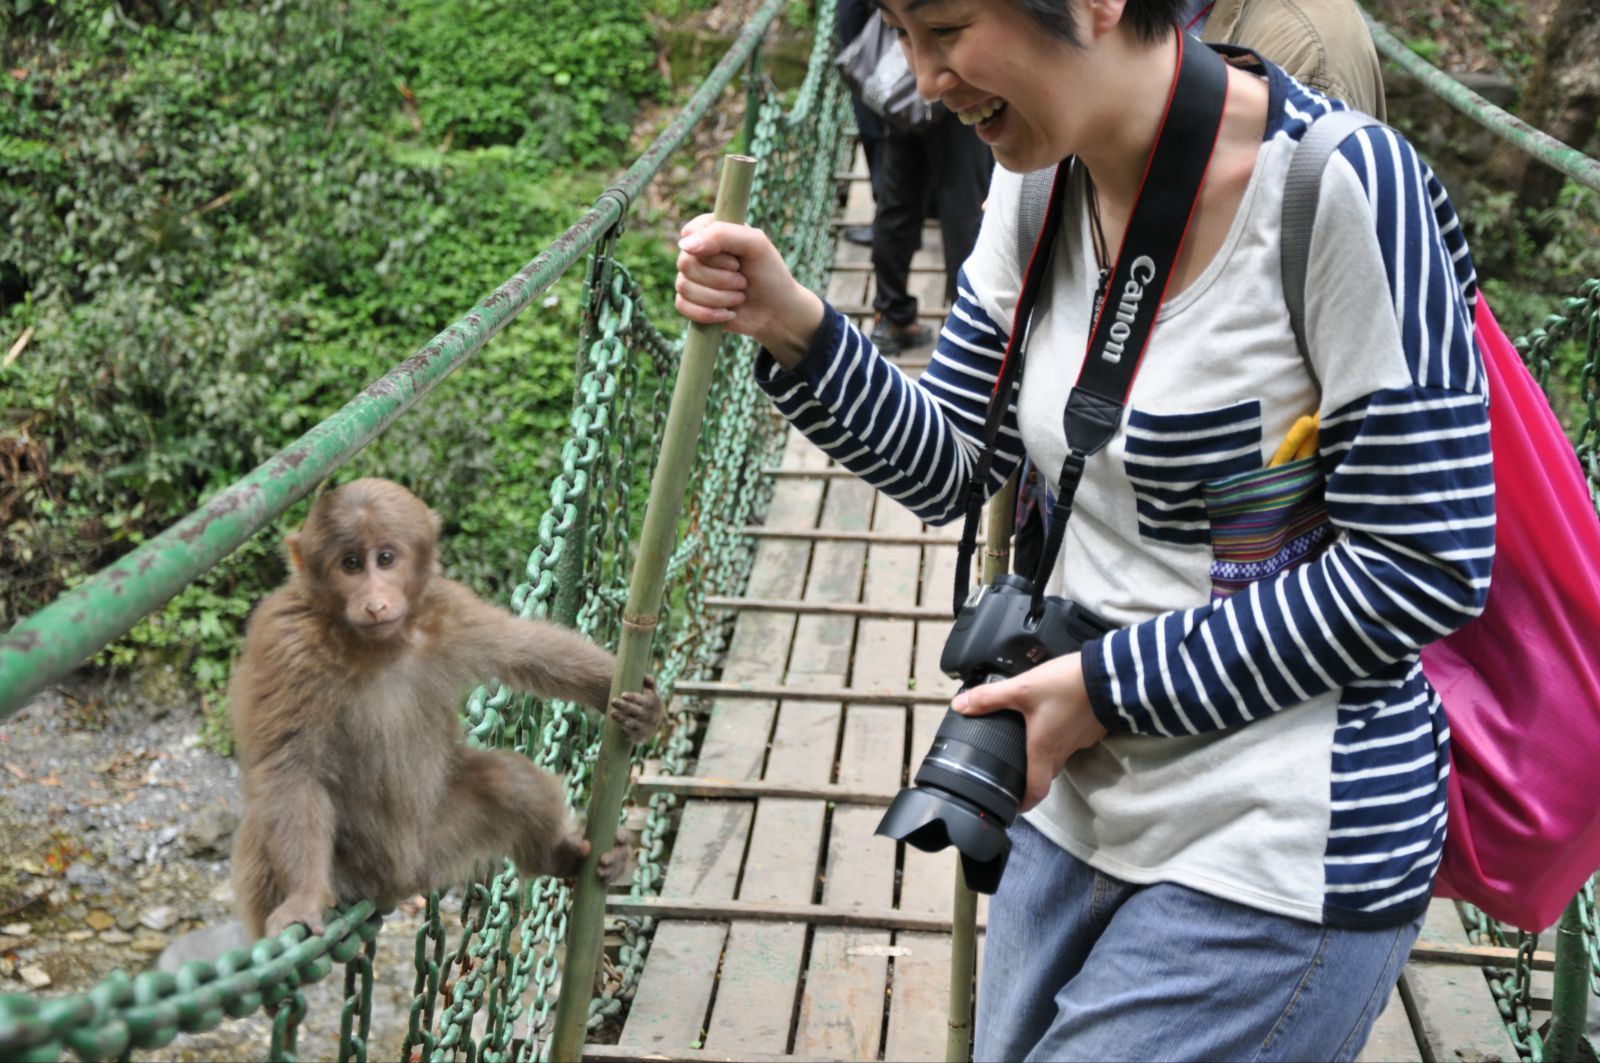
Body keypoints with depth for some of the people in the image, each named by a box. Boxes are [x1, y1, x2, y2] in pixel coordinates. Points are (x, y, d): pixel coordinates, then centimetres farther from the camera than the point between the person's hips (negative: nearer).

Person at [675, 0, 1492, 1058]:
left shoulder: (1343, 185, -21)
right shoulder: (1040, 185, 0)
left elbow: (1427, 569, -18)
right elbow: (947, 469, 6)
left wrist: (1112, 685, -16)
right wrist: (791, 328, -11)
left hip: (1276, 861, -7)